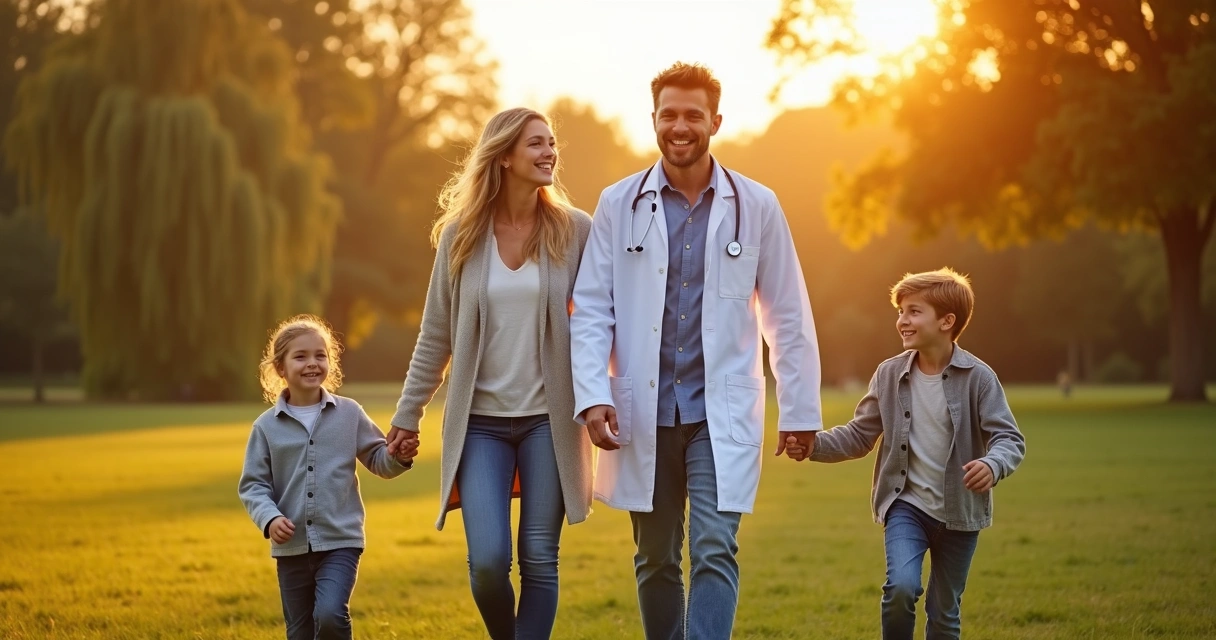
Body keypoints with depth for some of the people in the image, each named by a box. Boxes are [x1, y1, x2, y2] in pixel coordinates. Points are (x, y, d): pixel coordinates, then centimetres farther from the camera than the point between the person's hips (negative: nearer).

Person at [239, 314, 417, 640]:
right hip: (292, 547, 2)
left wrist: (399, 457, -14)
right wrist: (269, 518, -17)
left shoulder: (349, 413, 1)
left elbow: (377, 459, 8)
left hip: (340, 542, -2)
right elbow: (253, 484, 1)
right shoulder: (267, 426, 0)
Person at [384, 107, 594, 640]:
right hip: (480, 420, 0)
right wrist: (407, 415, 8)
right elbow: (436, 335, 7)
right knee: (487, 561, -8)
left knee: (539, 559, 0)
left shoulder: (574, 231, -1)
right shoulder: (462, 235, 1)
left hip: (548, 418, 0)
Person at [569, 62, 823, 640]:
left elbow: (788, 316, 6)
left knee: (715, 553, -11)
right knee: (655, 559, 11)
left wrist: (800, 409, 5)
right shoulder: (618, 205, 2)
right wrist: (592, 396, -11)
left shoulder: (756, 207, 2)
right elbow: (591, 310, 1)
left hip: (722, 413, -1)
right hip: (643, 414, 1)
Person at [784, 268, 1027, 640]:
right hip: (907, 504, 1)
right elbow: (859, 436, 4)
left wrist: (993, 464, -36)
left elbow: (1009, 438, -13)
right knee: (901, 587, -23)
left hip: (959, 511, -1)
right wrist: (814, 446, -13)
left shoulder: (978, 378, -11)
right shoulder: (889, 375, -2)